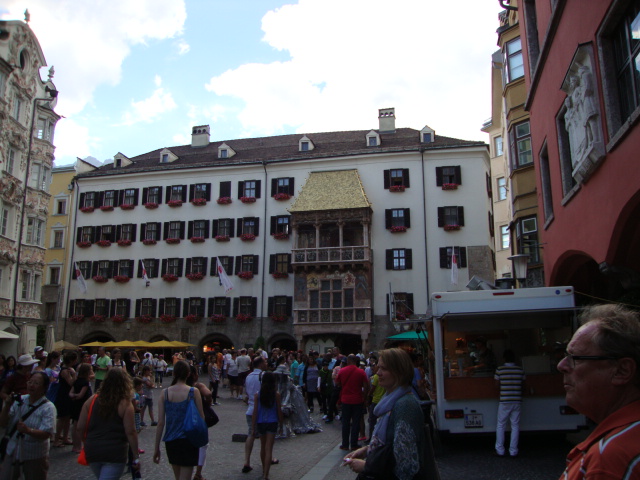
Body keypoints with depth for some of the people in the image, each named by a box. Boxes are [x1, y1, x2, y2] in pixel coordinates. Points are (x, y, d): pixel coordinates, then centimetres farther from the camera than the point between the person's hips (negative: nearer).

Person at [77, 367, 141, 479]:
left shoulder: (92, 400, 0)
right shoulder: (125, 405, -11)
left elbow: (80, 427, 0)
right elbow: (130, 432, -13)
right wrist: (136, 457, -4)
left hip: (92, 451, 5)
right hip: (115, 453, -5)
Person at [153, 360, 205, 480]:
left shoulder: (165, 393, -4)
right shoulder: (194, 392, -10)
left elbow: (160, 423, -3)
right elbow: (201, 418, -4)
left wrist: (156, 448, 5)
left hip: (170, 442, 4)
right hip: (188, 441, -4)